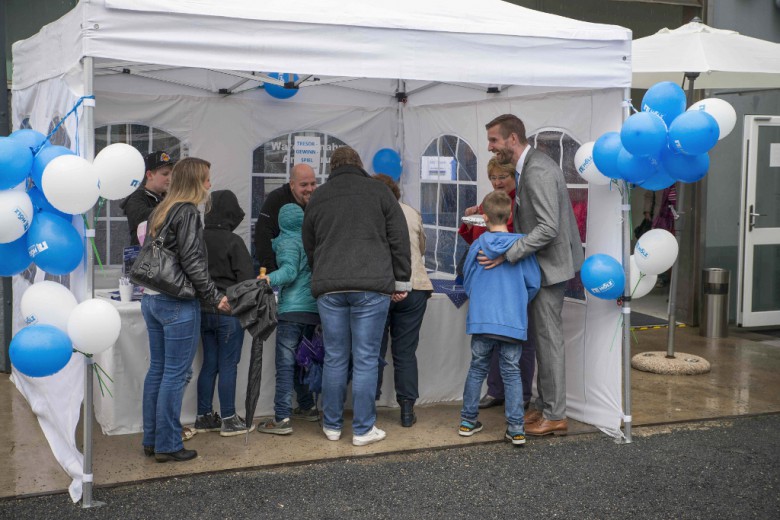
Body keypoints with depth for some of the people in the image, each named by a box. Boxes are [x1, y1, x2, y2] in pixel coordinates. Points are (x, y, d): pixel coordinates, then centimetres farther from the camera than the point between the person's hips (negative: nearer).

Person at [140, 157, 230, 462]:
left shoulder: (159, 212, 13)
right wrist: (216, 297, -13)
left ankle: (151, 440, 22)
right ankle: (167, 446, 4)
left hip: (151, 299, 9)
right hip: (177, 303, -9)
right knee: (175, 374, -2)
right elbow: (192, 263, -18)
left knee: (157, 370, 14)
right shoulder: (187, 213, -13)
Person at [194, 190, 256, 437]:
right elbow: (246, 278, -14)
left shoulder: (198, 239, 2)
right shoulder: (233, 242, -15)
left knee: (209, 364, 13)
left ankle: (204, 417, 19)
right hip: (229, 312, -6)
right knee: (228, 365, 1)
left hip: (203, 311, 6)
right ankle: (228, 420, 7)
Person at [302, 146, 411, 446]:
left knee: (335, 358, 10)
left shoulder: (317, 198, 15)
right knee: (365, 359, 1)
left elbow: (309, 247, 21)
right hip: (372, 286, -2)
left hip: (329, 287, 3)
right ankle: (363, 430, 5)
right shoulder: (379, 192, 7)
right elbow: (399, 240, 4)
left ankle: (332, 426, 19)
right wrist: (401, 281, 9)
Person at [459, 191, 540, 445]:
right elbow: (534, 283, 1)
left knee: (477, 369, 15)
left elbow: (467, 283, 8)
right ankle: (516, 429, 7)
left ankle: (468, 421, 22)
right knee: (512, 372, 7)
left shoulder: (478, 246, -2)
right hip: (513, 322, -1)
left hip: (482, 319, 1)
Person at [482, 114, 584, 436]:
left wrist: (507, 254, -28)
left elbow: (548, 228, -28)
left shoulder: (537, 171, -22)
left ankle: (555, 416, 7)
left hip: (550, 265, -10)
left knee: (549, 339, -2)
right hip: (542, 264, 10)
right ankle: (544, 405, 25)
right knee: (542, 337, 15)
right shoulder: (531, 166, 11)